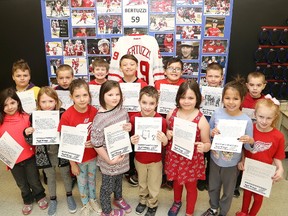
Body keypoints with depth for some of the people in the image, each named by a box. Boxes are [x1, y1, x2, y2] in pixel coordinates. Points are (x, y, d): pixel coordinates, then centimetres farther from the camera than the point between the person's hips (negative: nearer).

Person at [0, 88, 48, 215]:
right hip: (13, 160, 2)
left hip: (29, 157, -2)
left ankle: (40, 197, 43)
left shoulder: (26, 117, -11)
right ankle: (28, 201, 46)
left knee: (34, 181, 16)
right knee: (22, 184, 22)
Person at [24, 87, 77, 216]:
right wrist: (27, 133, -22)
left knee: (66, 175, 18)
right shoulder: (34, 116, -10)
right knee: (50, 177, 21)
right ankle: (53, 199, 44)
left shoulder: (63, 114, -16)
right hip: (45, 154, 1)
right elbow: (32, 141, -2)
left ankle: (69, 196, 44)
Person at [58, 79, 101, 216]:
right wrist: (72, 163, -10)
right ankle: (85, 204, 49)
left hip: (93, 155, 2)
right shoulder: (66, 116, -24)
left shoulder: (94, 111, -16)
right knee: (82, 182, 22)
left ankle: (93, 200, 53)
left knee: (92, 179, 25)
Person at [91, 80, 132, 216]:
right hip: (108, 160, -5)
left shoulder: (123, 112, -7)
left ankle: (118, 198, 57)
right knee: (108, 186, 16)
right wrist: (109, 160, -18)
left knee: (118, 180, 29)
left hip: (122, 155, 6)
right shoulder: (100, 118, -26)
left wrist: (129, 128, -12)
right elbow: (96, 143, -22)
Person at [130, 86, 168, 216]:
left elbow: (164, 144, -10)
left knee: (154, 186, 20)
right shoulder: (134, 119, -16)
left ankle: (152, 205, 46)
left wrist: (165, 140, -32)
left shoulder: (161, 120, -22)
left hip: (155, 160, -2)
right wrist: (132, 140, -22)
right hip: (139, 159, 2)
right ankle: (142, 201, 54)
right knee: (142, 183, 27)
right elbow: (132, 138, 1)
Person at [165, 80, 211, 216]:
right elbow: (167, 132, 8)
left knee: (191, 187, 19)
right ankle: (177, 202, 57)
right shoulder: (171, 114, -9)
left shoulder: (201, 120, -19)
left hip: (192, 161, -3)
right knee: (176, 182, 27)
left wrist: (203, 147, -33)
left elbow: (207, 144, -11)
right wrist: (167, 135, -15)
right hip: (174, 157, 3)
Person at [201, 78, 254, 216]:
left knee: (228, 191, 21)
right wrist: (212, 132, -21)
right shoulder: (217, 113, -13)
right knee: (213, 187, 24)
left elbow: (249, 146, -11)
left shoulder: (246, 120, -20)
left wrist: (250, 141, -34)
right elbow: (208, 131, 2)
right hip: (214, 159, 3)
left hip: (232, 163, -2)